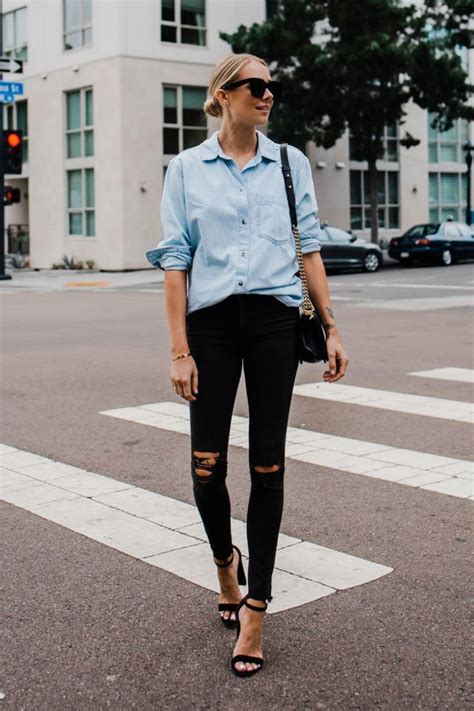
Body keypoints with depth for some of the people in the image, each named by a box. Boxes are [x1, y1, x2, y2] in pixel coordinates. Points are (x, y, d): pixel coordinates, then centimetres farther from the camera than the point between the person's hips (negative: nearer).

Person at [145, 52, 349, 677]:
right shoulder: (186, 169, 5)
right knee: (207, 466, -3)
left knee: (267, 466, 1)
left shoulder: (291, 163, 9)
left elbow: (309, 248, 10)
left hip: (274, 320, 1)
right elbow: (175, 260, 2)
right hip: (211, 320, -1)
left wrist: (332, 330, 5)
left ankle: (256, 605, 11)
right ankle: (225, 562, 28)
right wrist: (179, 351, -5)